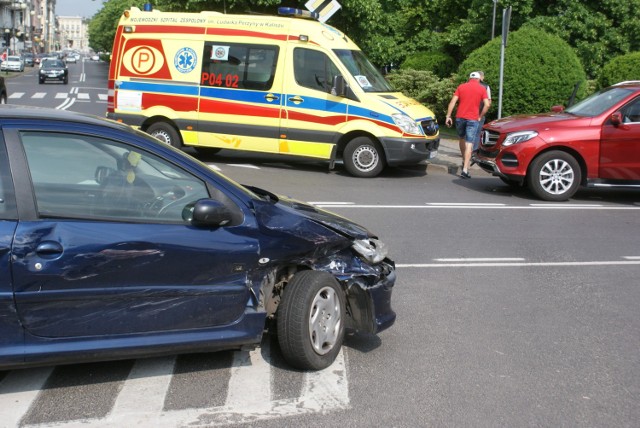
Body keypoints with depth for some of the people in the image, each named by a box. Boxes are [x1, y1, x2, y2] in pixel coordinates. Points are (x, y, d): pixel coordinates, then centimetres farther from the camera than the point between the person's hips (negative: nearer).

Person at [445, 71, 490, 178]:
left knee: (461, 138, 25)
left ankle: (464, 161, 34)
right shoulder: (482, 89, 3)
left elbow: (453, 102, 0)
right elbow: (487, 105, -7)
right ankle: (465, 169, -13)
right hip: (473, 119, -2)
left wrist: (448, 116, 1)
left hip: (460, 117, 2)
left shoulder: (461, 87, 8)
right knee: (469, 144, -5)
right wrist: (480, 117, 3)